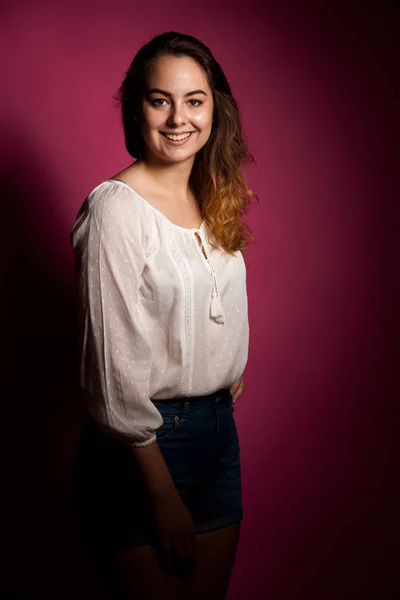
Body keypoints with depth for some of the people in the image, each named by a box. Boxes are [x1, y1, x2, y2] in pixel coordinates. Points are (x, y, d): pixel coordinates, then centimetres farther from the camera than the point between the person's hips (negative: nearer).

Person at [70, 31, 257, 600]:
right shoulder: (114, 207, -16)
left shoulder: (213, 201, 8)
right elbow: (115, 366, -18)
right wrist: (163, 495, -16)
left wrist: (230, 368, 7)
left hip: (220, 427, 7)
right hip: (144, 443, -7)